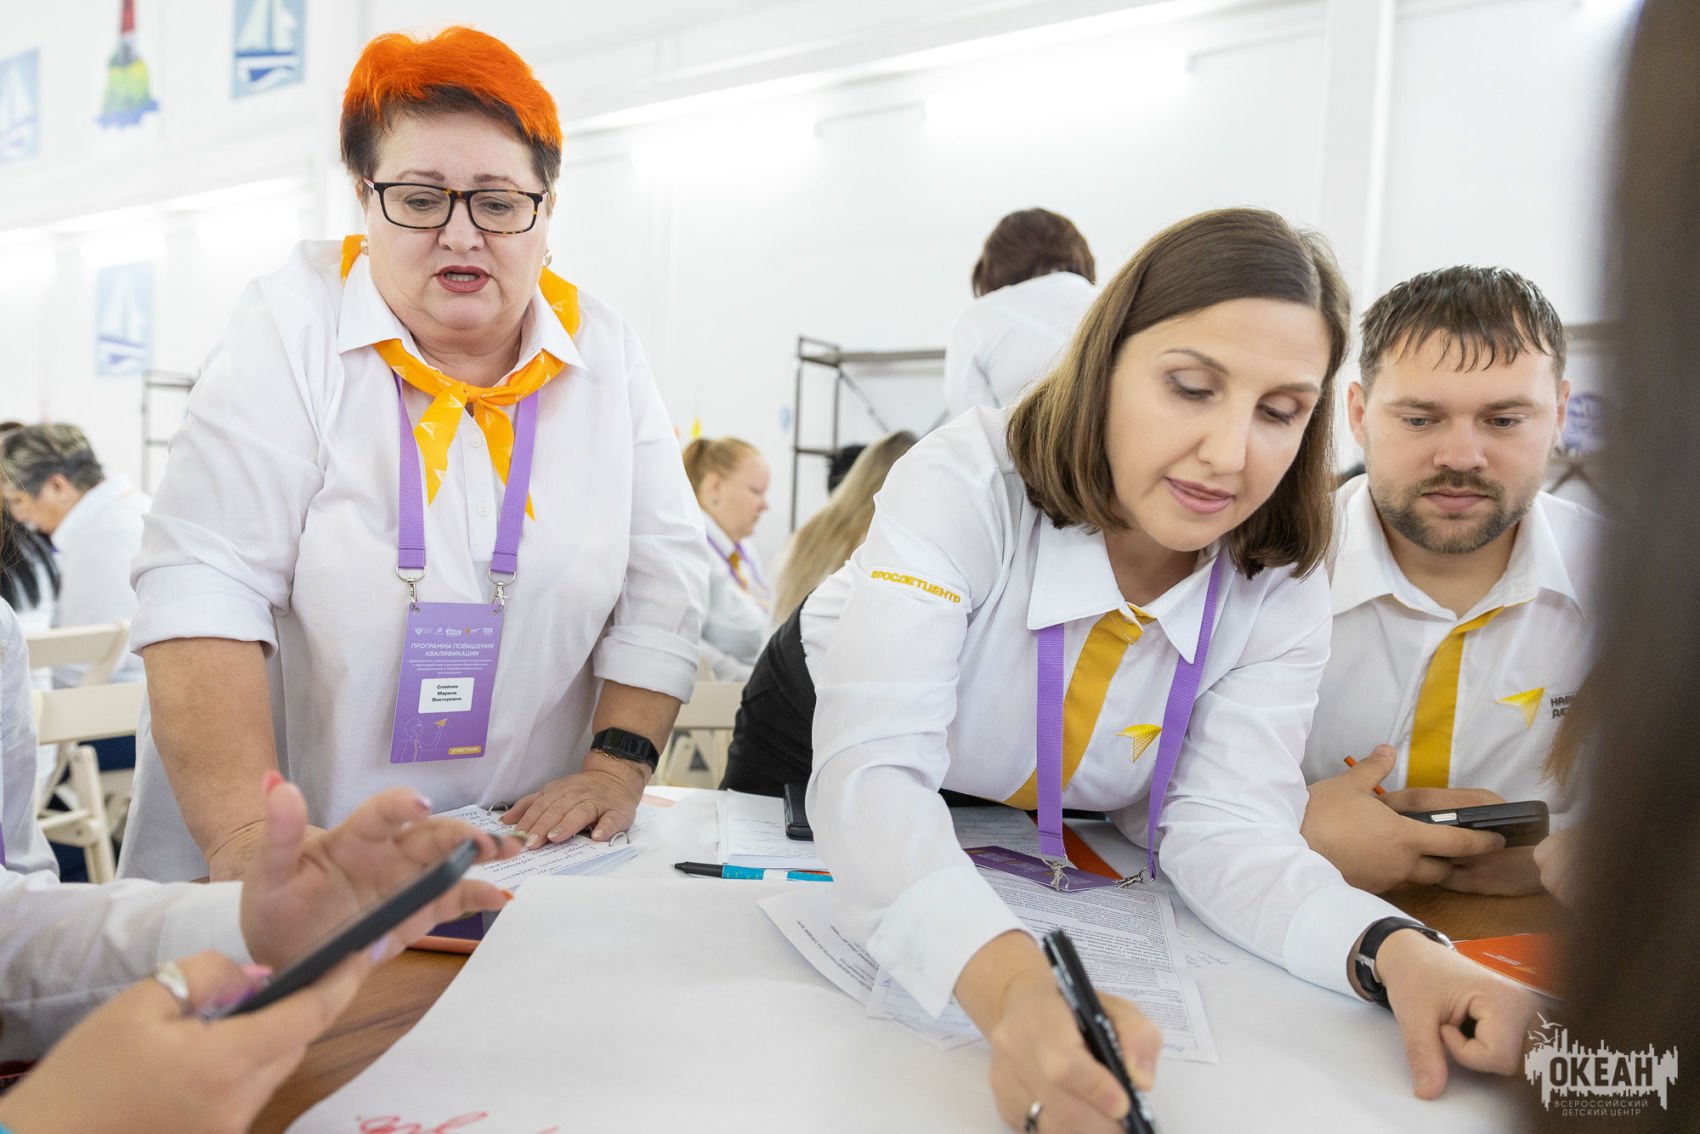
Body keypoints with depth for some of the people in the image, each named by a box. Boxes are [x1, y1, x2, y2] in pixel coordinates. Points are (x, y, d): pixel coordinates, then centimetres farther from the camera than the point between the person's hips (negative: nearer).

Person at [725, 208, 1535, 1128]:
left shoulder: (1279, 591, -20)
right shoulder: (968, 483, -35)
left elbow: (1223, 824, -24)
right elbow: (871, 771, -44)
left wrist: (1394, 949, -44)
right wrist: (1009, 984, -61)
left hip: (1047, 860, 2)